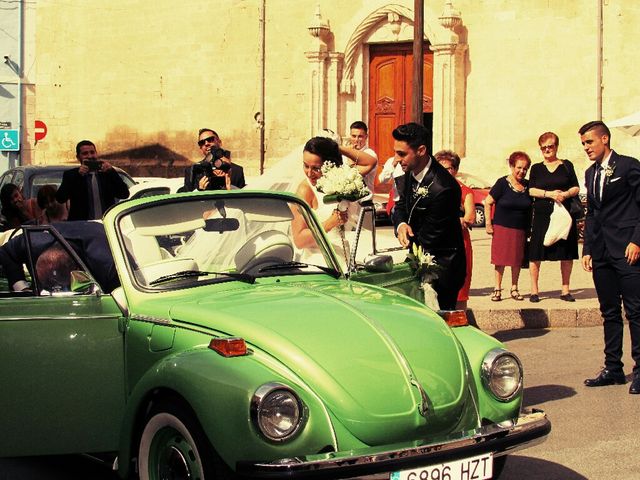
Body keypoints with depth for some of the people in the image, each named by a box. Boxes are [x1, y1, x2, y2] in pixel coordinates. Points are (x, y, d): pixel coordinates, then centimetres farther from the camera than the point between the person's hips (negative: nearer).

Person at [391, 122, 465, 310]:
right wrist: (401, 224, -14)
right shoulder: (410, 172, -1)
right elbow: (401, 205, 9)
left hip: (441, 269, -8)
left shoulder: (443, 188, -27)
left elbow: (428, 238, -21)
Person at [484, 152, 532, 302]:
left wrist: (531, 228, 6)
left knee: (517, 260, 6)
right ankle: (497, 289, 5)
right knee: (500, 259, -3)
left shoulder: (528, 186, 6)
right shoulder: (502, 183, -5)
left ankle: (514, 289, 17)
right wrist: (488, 223, -7)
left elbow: (531, 208, 15)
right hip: (502, 228, -3)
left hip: (521, 230, 3)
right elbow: (488, 203, -2)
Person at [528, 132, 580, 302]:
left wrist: (564, 194, -14)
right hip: (542, 215, 0)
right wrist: (549, 194, -14)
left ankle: (565, 290, 12)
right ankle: (534, 291, 4)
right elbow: (531, 190, 0)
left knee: (567, 253, 2)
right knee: (536, 253, -3)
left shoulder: (566, 165, 9)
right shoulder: (536, 168, 11)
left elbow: (576, 188, 6)